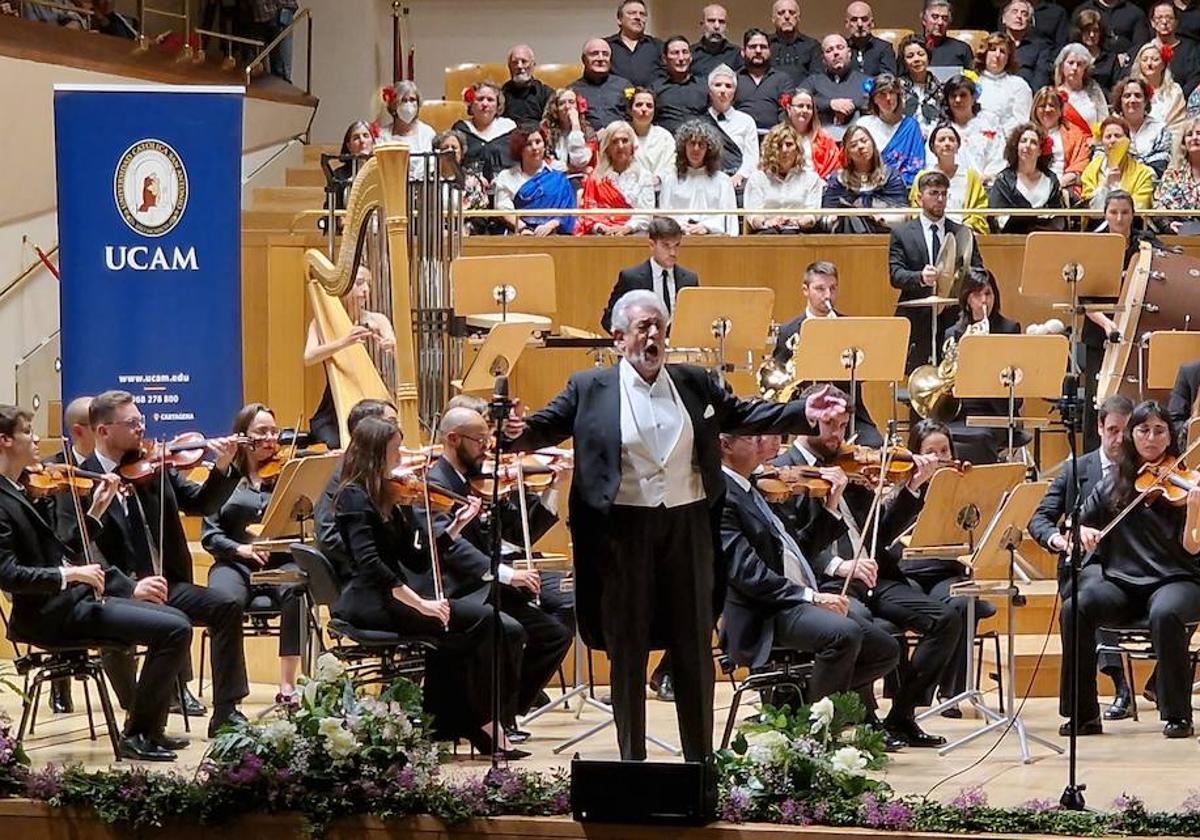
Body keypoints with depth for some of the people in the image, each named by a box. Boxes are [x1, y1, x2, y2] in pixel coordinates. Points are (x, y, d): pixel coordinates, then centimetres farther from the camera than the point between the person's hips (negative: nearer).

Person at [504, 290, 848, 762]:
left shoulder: (695, 384, 10)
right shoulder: (590, 389, 3)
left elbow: (743, 416, 13)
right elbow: (548, 425, -1)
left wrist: (803, 414, 2)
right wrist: (520, 433, -23)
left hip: (687, 526, 2)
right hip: (624, 528, -2)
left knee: (694, 645, 7)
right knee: (627, 647, 3)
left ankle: (700, 757, 15)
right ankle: (632, 757, 12)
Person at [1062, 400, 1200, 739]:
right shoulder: (1114, 485, 10)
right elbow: (1076, 525, 16)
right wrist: (1082, 531, -7)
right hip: (1122, 583, 3)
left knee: (1165, 613, -39)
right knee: (1074, 609, -27)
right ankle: (1083, 714, -18)